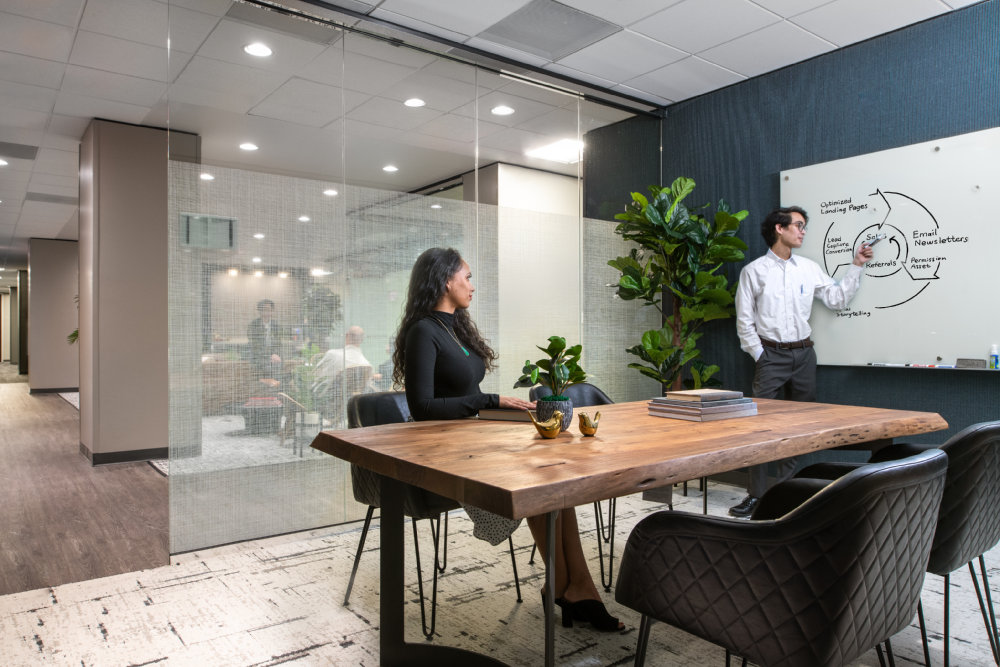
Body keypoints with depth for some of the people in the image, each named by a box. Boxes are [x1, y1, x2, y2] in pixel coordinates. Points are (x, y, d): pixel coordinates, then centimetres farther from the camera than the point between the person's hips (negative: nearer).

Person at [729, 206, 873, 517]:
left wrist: (856, 266, 7)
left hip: (803, 353, 4)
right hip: (771, 354, -4)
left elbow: (837, 299, 13)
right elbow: (744, 319, -2)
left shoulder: (809, 268, 10)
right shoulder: (754, 270, -1)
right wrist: (759, 355, -6)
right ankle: (755, 494, 0)